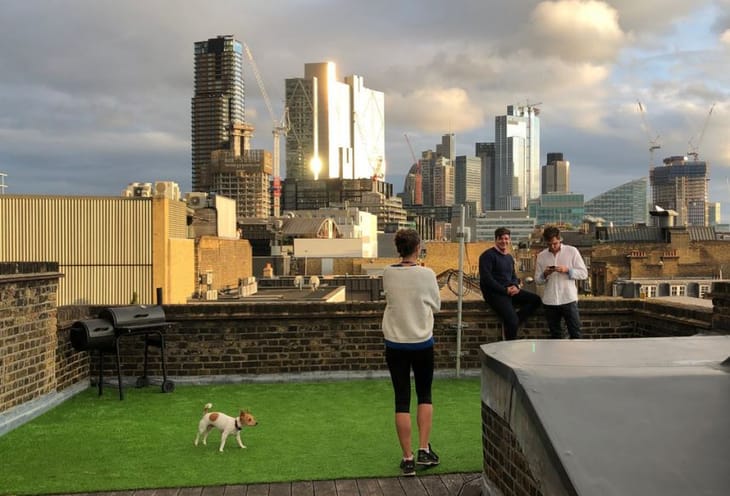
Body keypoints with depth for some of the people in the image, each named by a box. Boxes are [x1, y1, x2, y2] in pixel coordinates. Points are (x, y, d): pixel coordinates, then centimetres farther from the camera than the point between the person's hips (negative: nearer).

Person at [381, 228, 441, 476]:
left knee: (402, 400, 6)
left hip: (395, 344, 1)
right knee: (424, 395, 17)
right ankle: (424, 450, 12)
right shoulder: (426, 274, -10)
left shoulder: (388, 273, -5)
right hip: (422, 343, -1)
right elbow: (436, 305, 2)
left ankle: (408, 459, 9)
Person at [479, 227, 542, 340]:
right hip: (494, 293, -8)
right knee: (512, 320, -24)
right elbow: (486, 278, -17)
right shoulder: (488, 255, -9)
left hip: (509, 291, 8)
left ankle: (513, 324, -13)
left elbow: (514, 276, 24)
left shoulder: (509, 257, 18)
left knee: (536, 300, -6)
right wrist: (505, 290, -18)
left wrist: (515, 286, -1)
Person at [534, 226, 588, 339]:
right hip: (549, 301, 2)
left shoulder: (572, 251, 1)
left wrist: (567, 270, -15)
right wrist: (545, 274, -11)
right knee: (555, 335, 10)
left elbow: (584, 273, 0)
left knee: (575, 334, -1)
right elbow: (537, 280, 10)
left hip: (568, 299, -2)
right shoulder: (541, 256, 7)